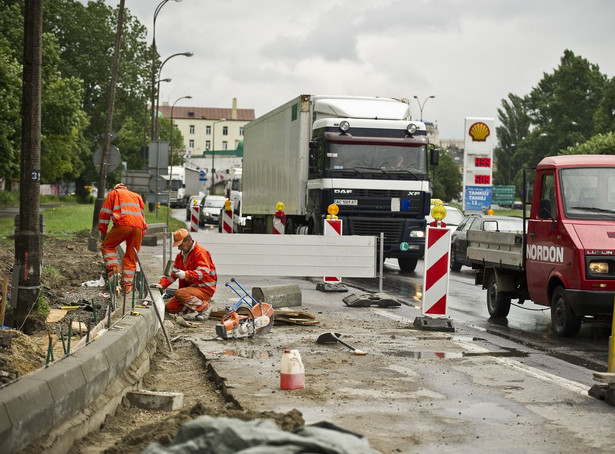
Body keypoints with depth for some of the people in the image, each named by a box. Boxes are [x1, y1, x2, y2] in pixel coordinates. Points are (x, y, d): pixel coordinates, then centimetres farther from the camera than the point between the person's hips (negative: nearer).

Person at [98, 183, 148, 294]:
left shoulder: (113, 193, 23)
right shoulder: (137, 196, 34)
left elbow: (105, 213, 16)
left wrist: (103, 231, 20)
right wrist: (142, 234, 28)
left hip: (123, 223, -4)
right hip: (138, 226, 4)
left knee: (107, 245, 12)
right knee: (131, 257, 9)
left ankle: (113, 268, -9)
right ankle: (127, 284, 6)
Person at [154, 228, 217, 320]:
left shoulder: (200, 252, -14)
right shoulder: (181, 255, 13)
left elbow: (204, 272, -28)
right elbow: (172, 273, 10)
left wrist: (186, 274, -41)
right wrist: (162, 284, -8)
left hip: (205, 289, -9)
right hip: (190, 287, 9)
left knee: (179, 293, -32)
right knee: (169, 307, -2)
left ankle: (204, 307, -15)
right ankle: (197, 307, 5)